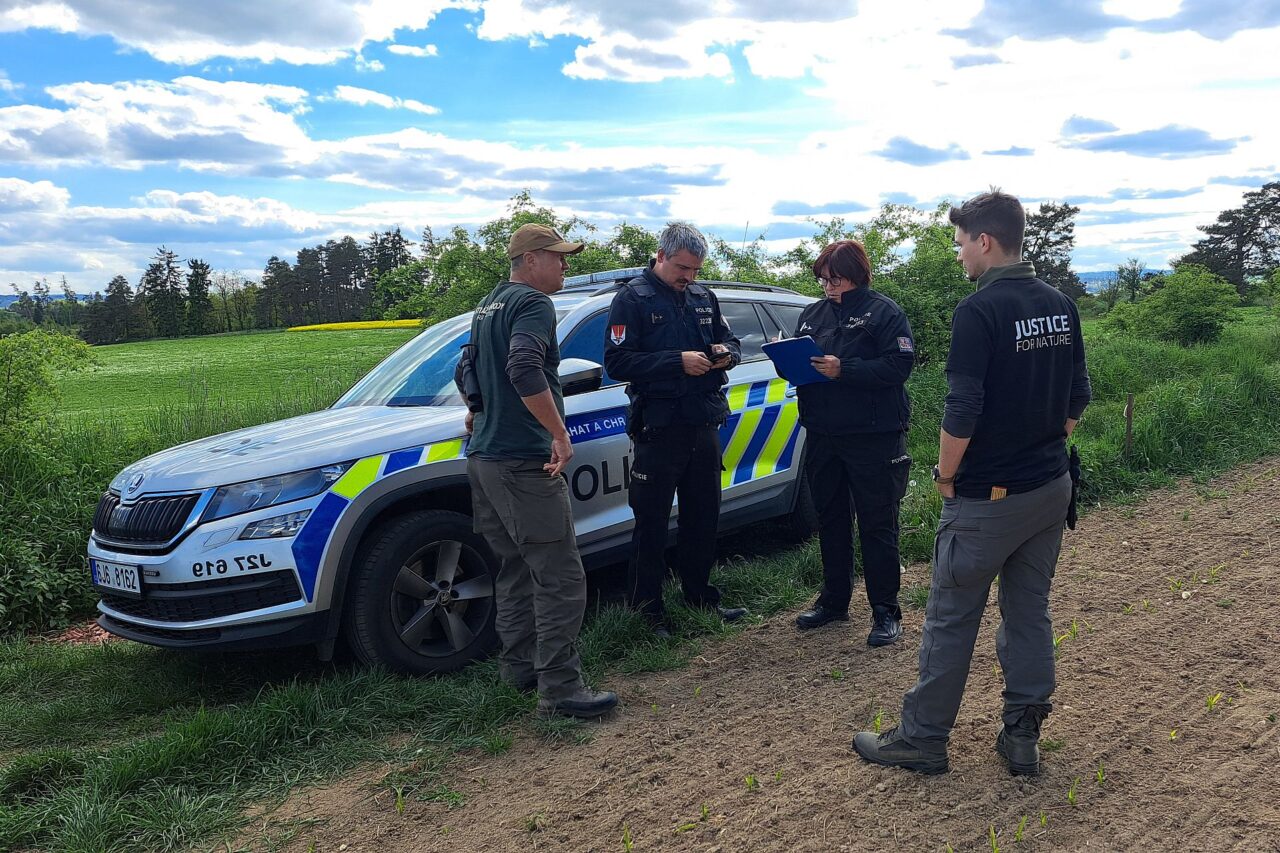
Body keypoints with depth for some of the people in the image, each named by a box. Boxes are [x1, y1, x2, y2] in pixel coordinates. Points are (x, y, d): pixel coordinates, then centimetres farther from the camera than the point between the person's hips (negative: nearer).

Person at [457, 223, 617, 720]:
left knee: (516, 568, 18)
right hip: (524, 461, -10)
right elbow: (525, 369, -28)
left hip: (485, 456, 10)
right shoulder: (533, 304, -11)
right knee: (560, 578, -7)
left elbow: (466, 370, 29)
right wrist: (560, 435, -25)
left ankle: (518, 666, 26)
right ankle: (559, 688, -5)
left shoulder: (489, 306, 19)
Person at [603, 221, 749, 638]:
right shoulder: (632, 298, -7)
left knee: (703, 517, 15)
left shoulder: (704, 297, 12)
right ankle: (648, 609, 13)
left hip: (704, 425, 6)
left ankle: (701, 596, 31)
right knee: (651, 522, 1)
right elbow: (617, 361, -15)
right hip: (659, 428, -6)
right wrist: (678, 361, -22)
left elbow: (730, 340, 21)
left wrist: (726, 352, -4)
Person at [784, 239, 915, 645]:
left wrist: (844, 370, -23)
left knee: (877, 524, 1)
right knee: (830, 520, 16)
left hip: (873, 437, -6)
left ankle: (885, 612, 10)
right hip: (822, 436, 7)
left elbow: (899, 364, -16)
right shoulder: (812, 314, 13)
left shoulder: (883, 311, -6)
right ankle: (833, 600, 29)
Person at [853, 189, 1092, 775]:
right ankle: (1022, 736, 25)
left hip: (986, 498, -7)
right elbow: (1077, 398, 11)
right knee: (1030, 611, 16)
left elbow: (962, 412, -22)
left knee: (951, 619, 4)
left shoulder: (979, 311, -18)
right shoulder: (1060, 307, 5)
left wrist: (946, 475, -8)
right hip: (1051, 488, 7)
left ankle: (921, 738, 17)